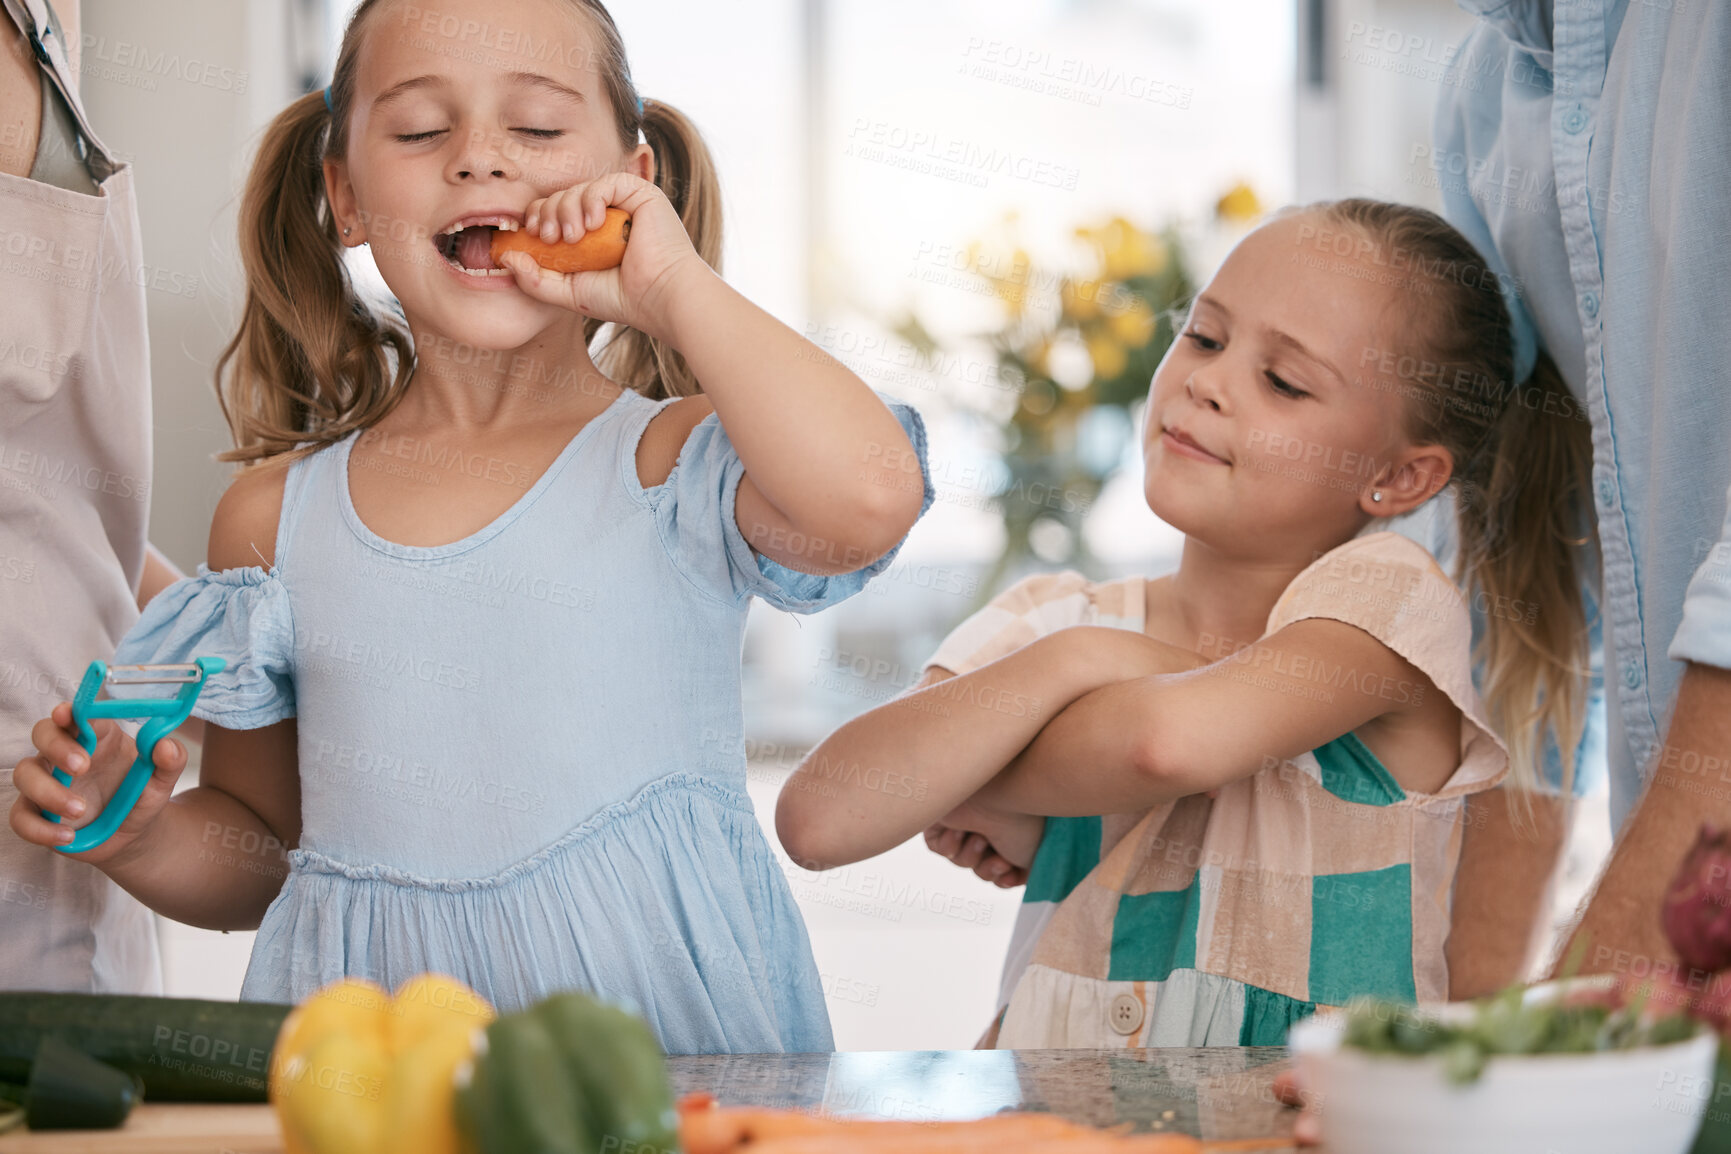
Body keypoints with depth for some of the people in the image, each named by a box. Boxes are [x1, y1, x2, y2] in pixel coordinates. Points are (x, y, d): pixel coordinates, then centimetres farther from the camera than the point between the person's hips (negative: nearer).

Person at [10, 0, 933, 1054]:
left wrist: (673, 286, -13)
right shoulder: (275, 516, 10)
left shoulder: (672, 463, 0)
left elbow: (868, 495, -24)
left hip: (652, 1014, -3)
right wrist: (139, 837, -2)